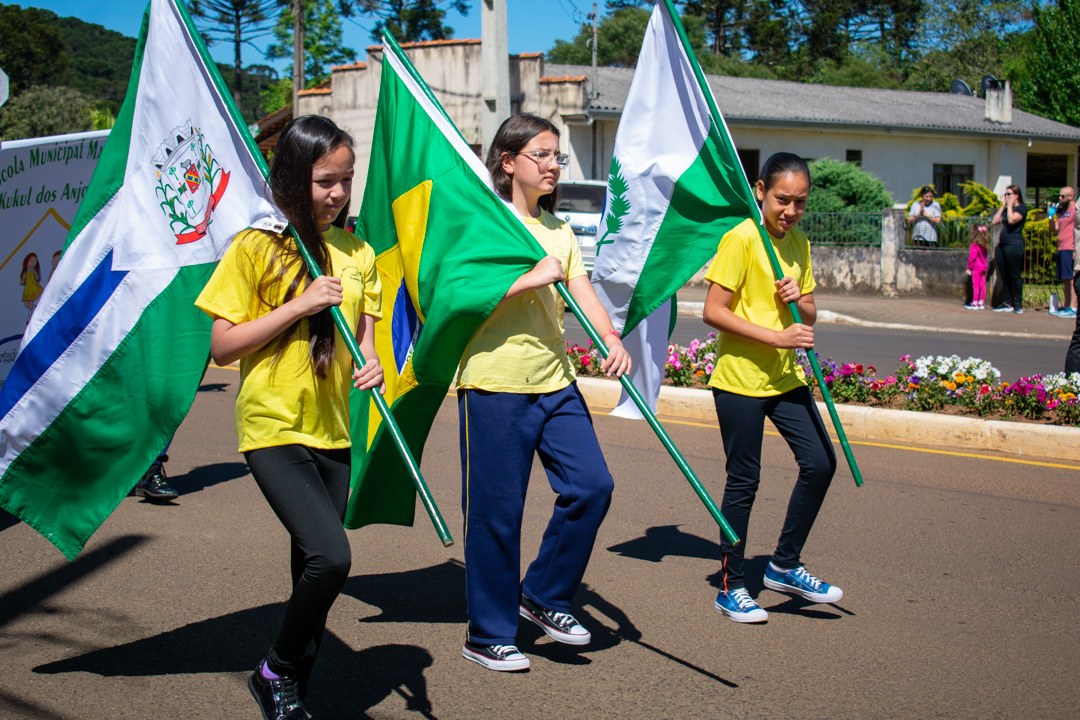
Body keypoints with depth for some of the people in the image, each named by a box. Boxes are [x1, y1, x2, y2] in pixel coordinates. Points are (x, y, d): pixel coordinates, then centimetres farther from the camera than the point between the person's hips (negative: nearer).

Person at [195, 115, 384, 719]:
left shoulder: (357, 253, 10)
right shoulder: (257, 246, -5)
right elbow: (223, 346, -6)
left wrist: (371, 363, -9)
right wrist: (299, 305, -16)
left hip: (332, 432, 6)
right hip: (275, 428, -5)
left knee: (316, 570, 8)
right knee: (331, 556, -20)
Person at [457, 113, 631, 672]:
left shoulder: (560, 230, 15)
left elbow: (583, 293, 3)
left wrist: (612, 340, -14)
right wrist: (532, 278, -21)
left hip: (555, 380, 6)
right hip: (495, 380, -6)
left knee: (592, 485, -1)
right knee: (496, 510, 0)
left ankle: (544, 596, 19)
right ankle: (487, 635, 15)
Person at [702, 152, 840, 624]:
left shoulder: (799, 244, 10)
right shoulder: (741, 239, -12)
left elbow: (810, 316, 17)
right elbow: (713, 311, -16)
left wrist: (798, 301, -7)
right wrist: (776, 337, -22)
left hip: (785, 377, 7)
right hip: (740, 377, -7)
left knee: (820, 463, 3)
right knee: (743, 480, 0)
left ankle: (784, 566, 20)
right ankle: (731, 588, 14)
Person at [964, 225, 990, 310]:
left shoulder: (974, 246, -14)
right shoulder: (984, 246, 8)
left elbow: (972, 257, -15)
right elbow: (985, 257, 11)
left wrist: (969, 267, -9)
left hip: (976, 268, -7)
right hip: (983, 268, 7)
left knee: (976, 285, -4)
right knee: (982, 285, 8)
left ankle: (975, 303, -2)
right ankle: (981, 303, 13)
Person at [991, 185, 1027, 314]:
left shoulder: (1022, 208, -3)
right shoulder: (1006, 209, 21)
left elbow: (1012, 220, -19)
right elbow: (994, 221, 12)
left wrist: (1010, 205, -8)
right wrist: (1003, 205, 14)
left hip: (1014, 245, -8)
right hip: (1002, 245, 8)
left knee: (1015, 275, -6)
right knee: (1005, 276, 8)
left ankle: (1019, 304, -2)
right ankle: (1008, 304, 13)